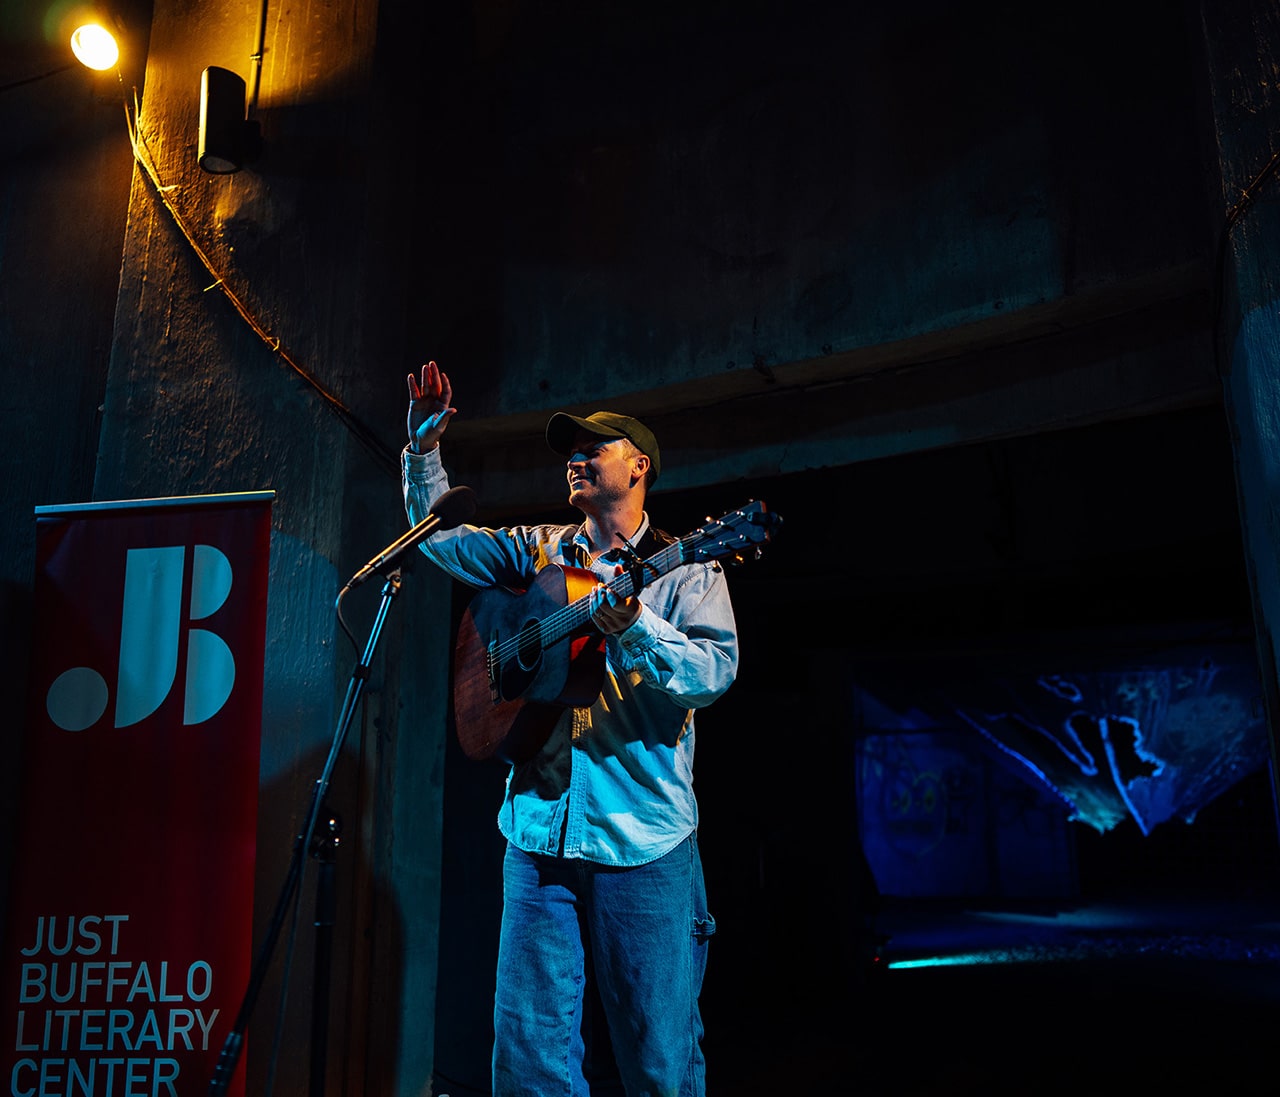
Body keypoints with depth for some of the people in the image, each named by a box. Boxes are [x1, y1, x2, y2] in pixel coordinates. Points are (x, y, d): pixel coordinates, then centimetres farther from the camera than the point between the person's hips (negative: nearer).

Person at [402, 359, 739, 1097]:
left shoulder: (684, 569, 1)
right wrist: (425, 446, 8)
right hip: (540, 834, 4)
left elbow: (716, 670, -13)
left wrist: (633, 626, -28)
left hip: (645, 845, -4)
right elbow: (440, 534, 20)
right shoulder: (537, 552, 14)